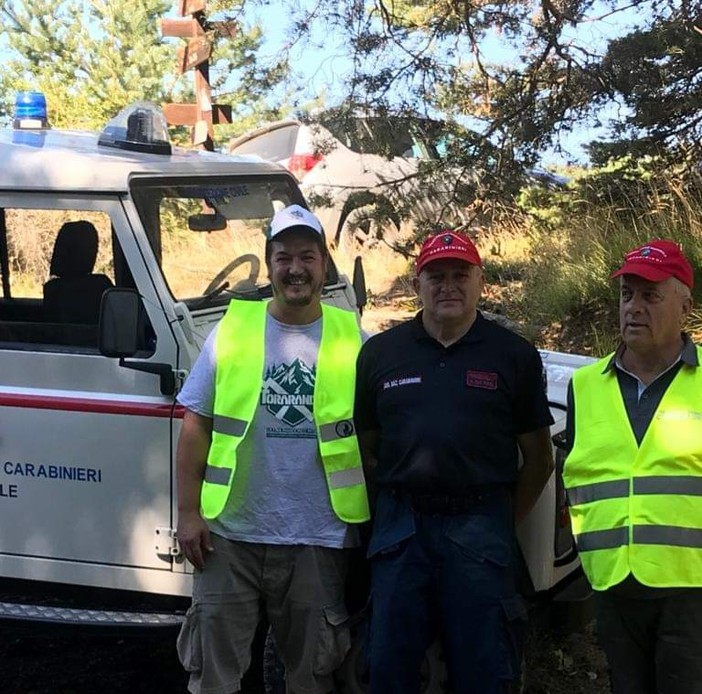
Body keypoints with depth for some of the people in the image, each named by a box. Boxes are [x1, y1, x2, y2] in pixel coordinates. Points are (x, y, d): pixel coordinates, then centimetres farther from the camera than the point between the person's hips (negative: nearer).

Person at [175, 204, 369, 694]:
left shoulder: (351, 338, 1)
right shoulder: (232, 329, 0)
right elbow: (196, 427, 2)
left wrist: (376, 521, -1)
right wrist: (188, 512, -4)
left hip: (319, 539, 0)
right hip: (231, 531, 0)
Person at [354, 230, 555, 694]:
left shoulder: (515, 355, 4)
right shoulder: (380, 353, 9)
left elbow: (538, 459, 7)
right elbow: (366, 447, 13)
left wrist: (503, 520, 3)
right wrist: (392, 508, 5)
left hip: (480, 529, -1)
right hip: (399, 528, 2)